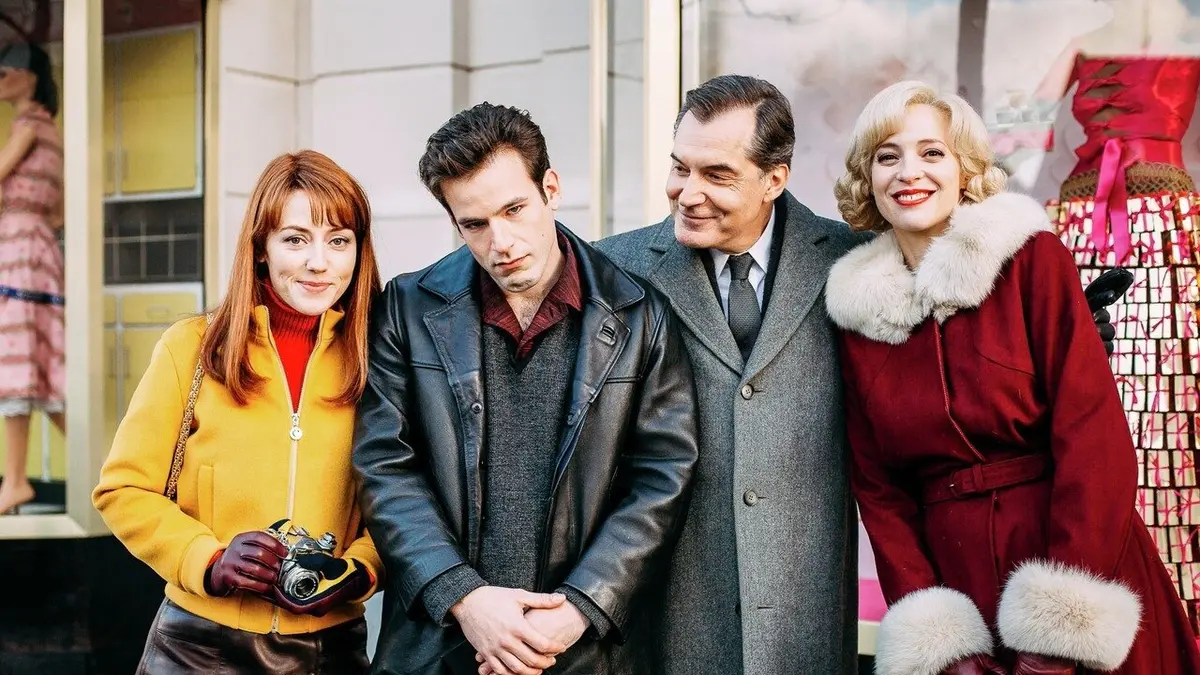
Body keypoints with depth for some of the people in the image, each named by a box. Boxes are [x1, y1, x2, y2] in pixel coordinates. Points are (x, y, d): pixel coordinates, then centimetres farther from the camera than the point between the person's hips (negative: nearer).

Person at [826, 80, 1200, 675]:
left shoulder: (1031, 257, -6)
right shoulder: (860, 308, 4)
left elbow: (1093, 434, -12)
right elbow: (878, 489, 4)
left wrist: (1063, 625, -19)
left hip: (1077, 561, -2)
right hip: (958, 583, 3)